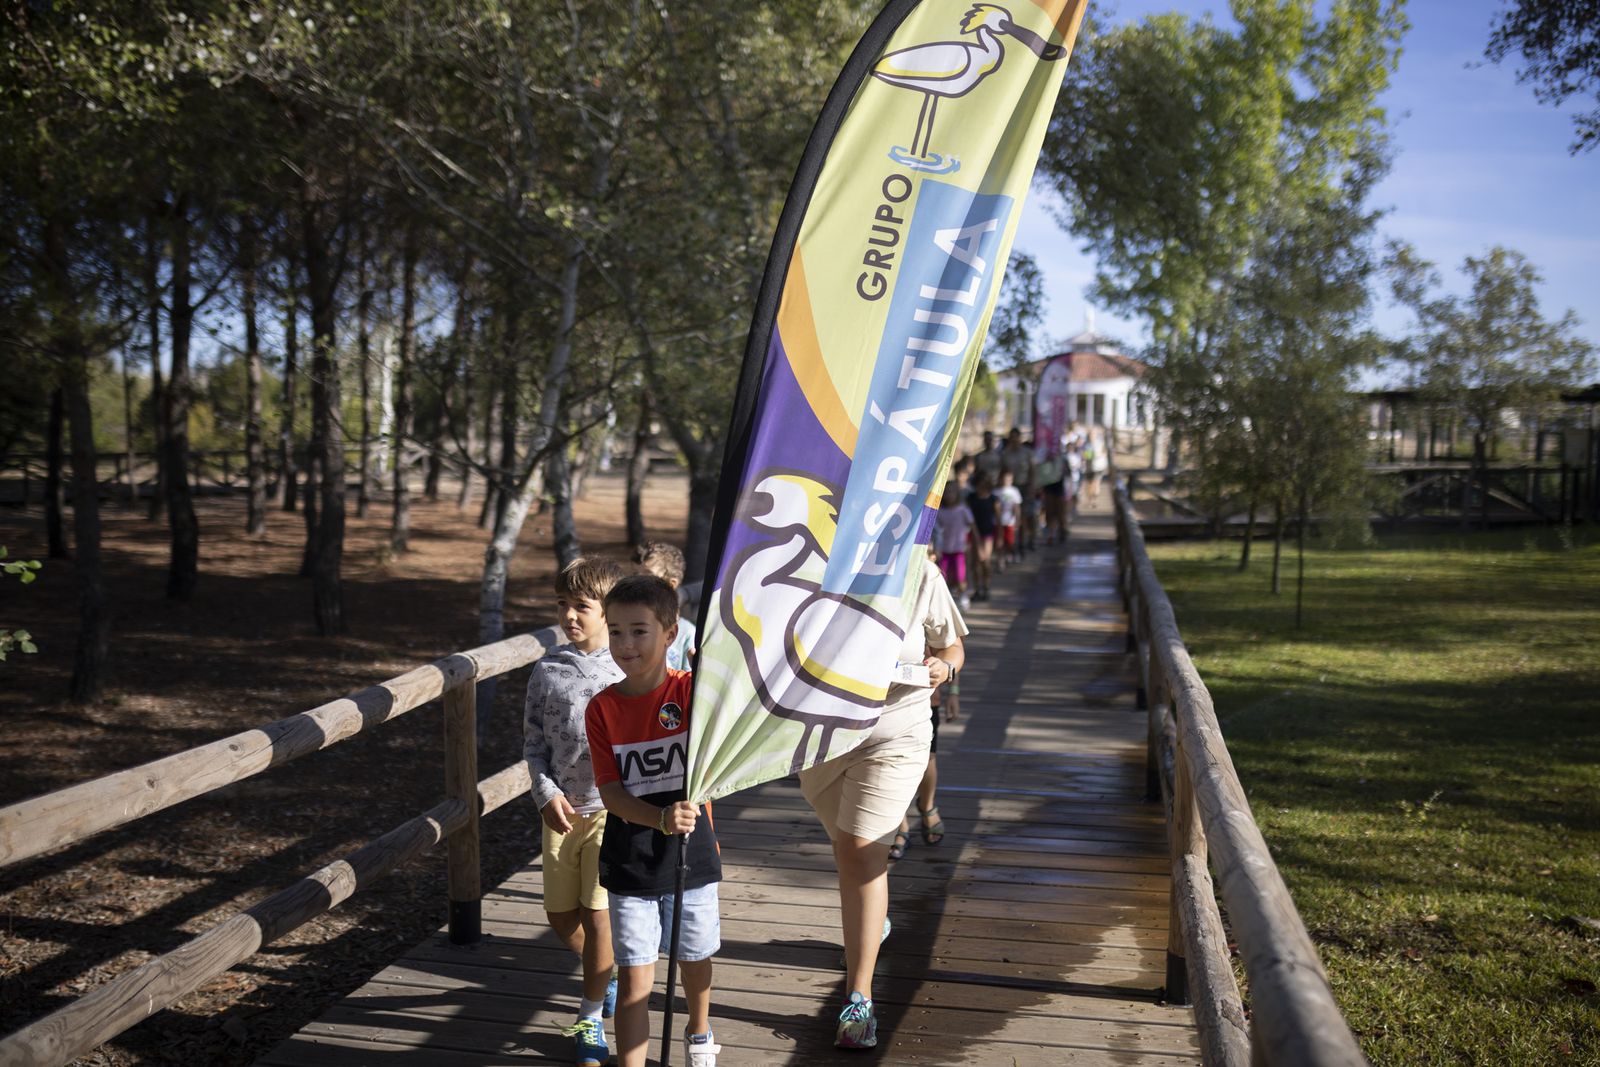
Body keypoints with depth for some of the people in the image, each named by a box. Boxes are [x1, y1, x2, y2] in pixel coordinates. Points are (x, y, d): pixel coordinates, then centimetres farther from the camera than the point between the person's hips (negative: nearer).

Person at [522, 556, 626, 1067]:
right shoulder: (548, 669, 2)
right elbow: (534, 740, 7)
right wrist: (546, 792, -6)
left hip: (613, 806, -4)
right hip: (561, 807, 4)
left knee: (598, 914, -3)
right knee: (560, 913, 10)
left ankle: (592, 1016, 17)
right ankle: (607, 976, 39)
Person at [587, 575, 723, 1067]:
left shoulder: (690, 690, -9)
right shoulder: (602, 707, -7)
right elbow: (610, 791, -11)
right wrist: (660, 819, -28)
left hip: (692, 856, 1)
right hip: (630, 864, 0)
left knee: (695, 957, 21)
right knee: (634, 977, 0)